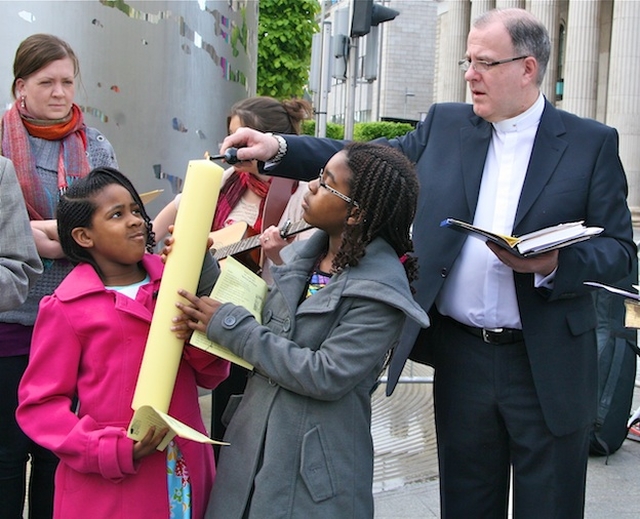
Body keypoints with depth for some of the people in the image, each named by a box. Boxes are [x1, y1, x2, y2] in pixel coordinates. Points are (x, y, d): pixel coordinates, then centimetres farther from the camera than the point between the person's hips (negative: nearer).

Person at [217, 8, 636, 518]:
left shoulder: (592, 142, -3)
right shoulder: (444, 125, 6)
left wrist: (554, 264, -22)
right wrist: (279, 148, -5)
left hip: (549, 365, -2)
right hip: (461, 356, 3)